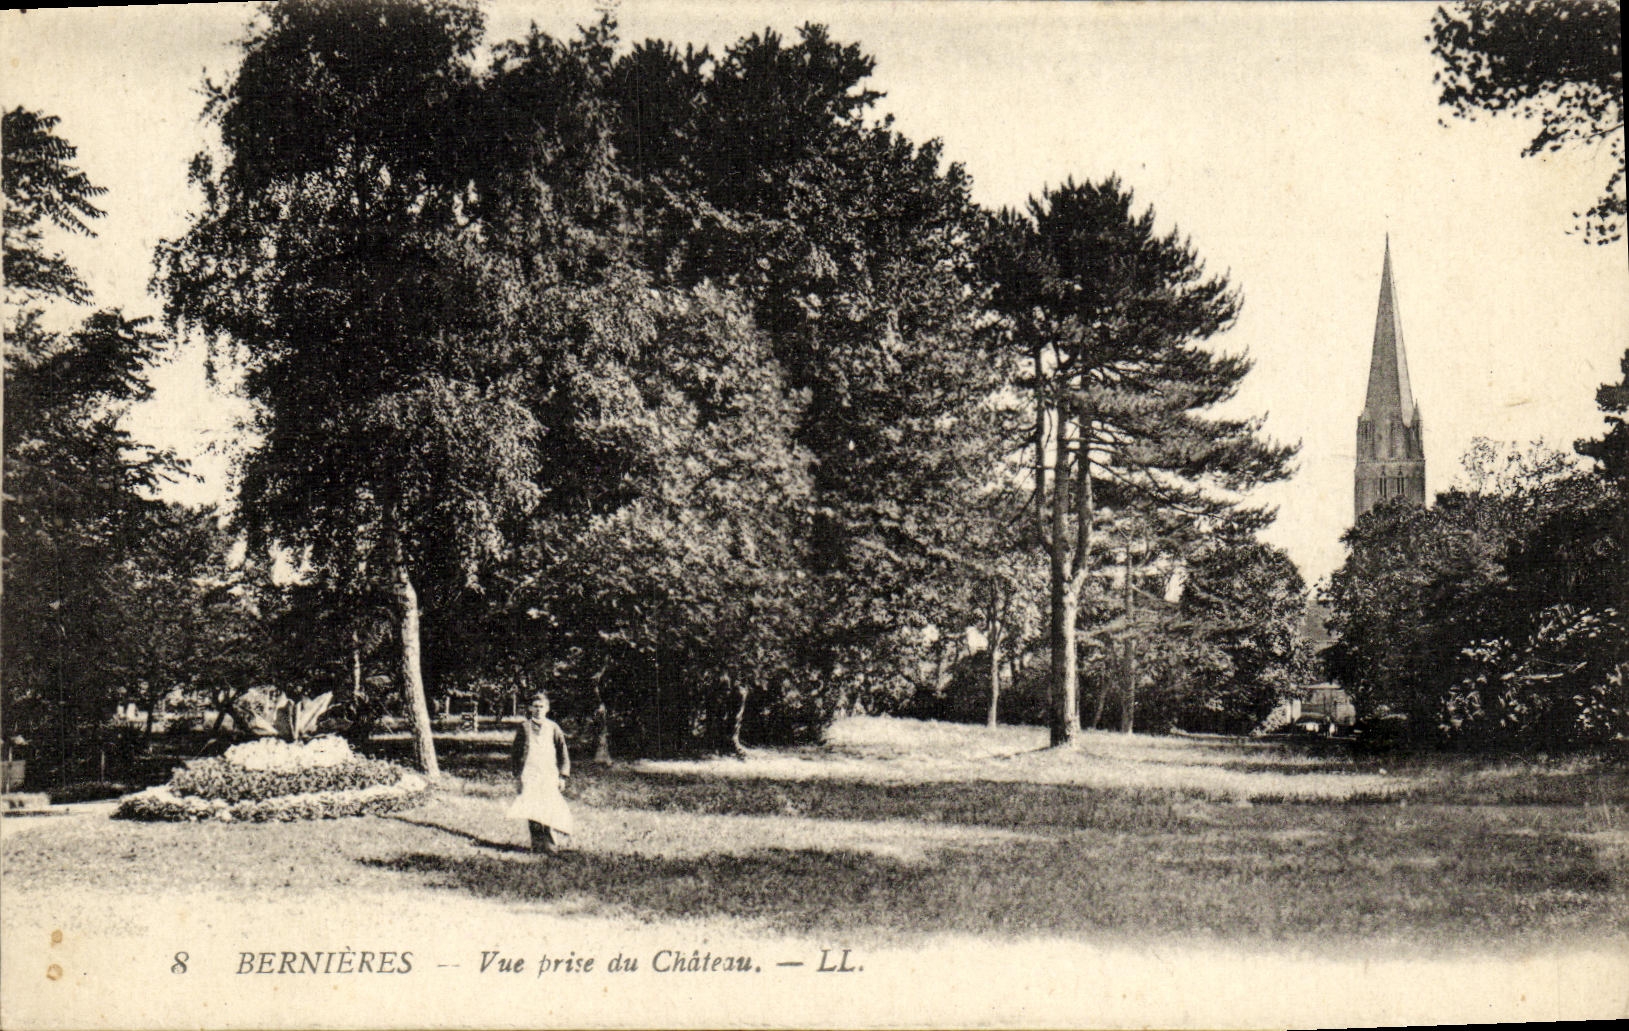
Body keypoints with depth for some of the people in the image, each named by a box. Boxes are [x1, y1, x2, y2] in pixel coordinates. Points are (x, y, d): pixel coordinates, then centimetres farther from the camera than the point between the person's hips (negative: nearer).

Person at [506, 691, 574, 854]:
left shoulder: (553, 728, 8)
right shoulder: (525, 727, 9)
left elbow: (563, 752, 10)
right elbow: (515, 752, 15)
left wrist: (562, 775, 3)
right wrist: (517, 775, 10)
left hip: (549, 774, -1)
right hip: (529, 775, 1)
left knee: (550, 809, -13)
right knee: (531, 809, -6)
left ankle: (551, 844, -8)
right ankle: (536, 844, -1)